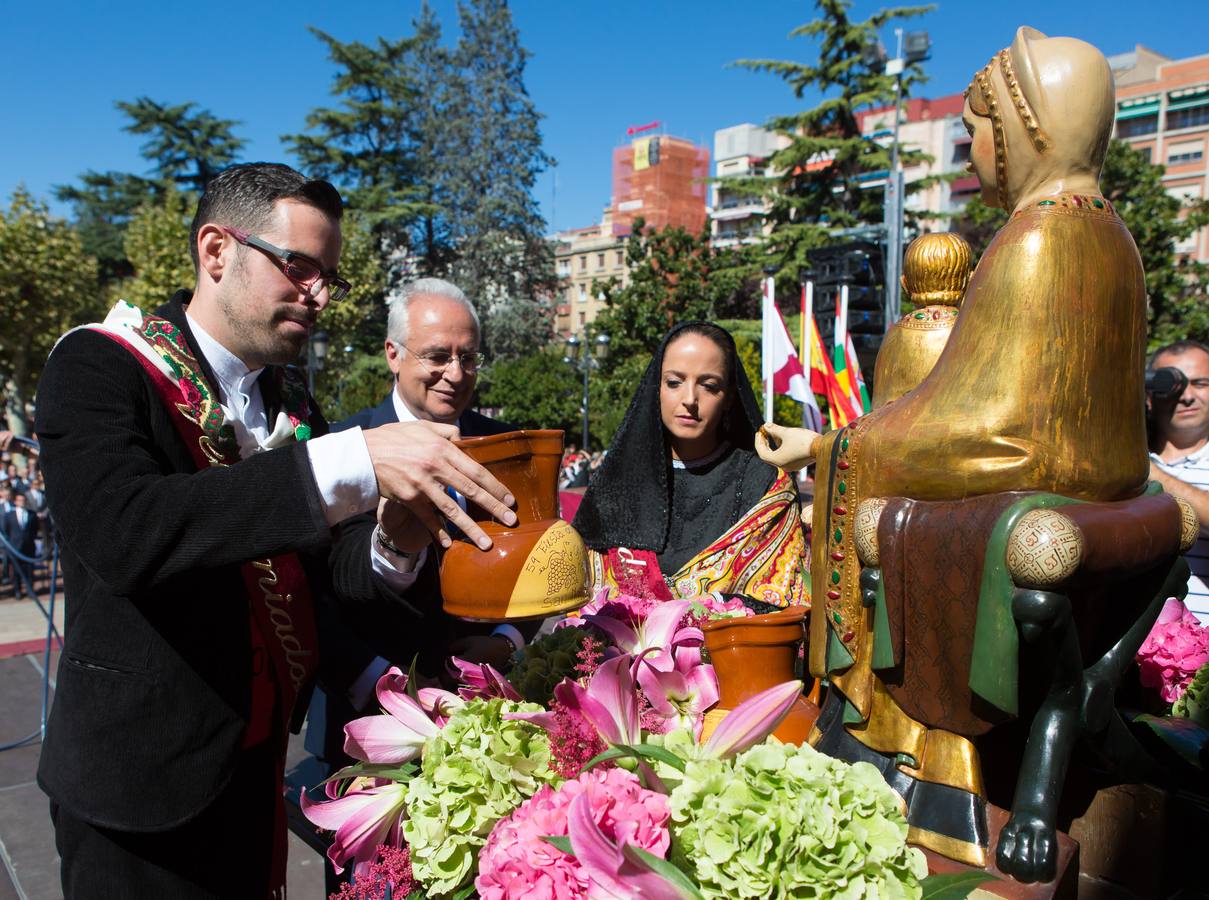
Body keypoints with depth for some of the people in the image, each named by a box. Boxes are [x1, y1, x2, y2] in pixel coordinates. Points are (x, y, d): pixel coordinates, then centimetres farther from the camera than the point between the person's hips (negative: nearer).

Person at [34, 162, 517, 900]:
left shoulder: (289, 399, 4)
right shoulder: (98, 366, -14)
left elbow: (330, 568, 2)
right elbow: (119, 531, -33)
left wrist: (390, 538, -21)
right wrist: (354, 464, -37)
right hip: (144, 781, -5)